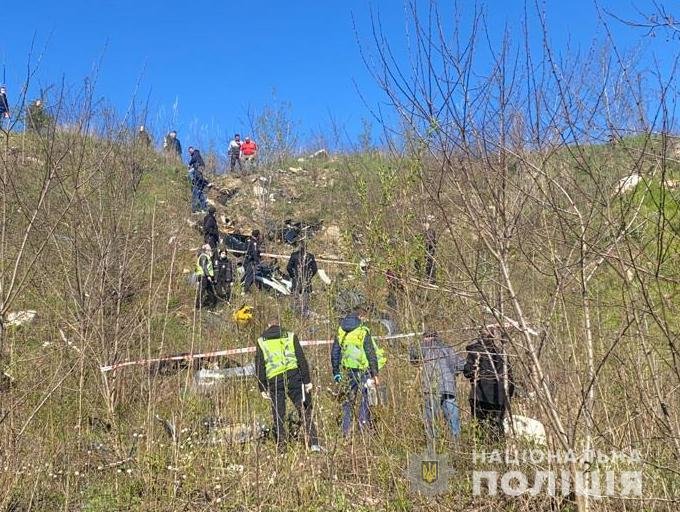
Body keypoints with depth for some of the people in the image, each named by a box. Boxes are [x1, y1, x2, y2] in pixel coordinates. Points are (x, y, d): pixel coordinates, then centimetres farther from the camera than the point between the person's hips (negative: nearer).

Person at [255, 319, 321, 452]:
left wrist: (263, 389, 12)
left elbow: (259, 367, 9)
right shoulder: (290, 336, 11)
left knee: (278, 415, 9)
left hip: (274, 380, 1)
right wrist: (307, 381, 4)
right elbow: (302, 360, 4)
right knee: (304, 411, 3)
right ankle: (313, 443, -5)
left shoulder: (261, 341, 13)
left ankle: (281, 447, 10)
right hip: (294, 376, -1)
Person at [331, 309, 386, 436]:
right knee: (365, 399, 3)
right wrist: (375, 374, -6)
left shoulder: (340, 332, 7)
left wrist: (336, 373, 17)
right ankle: (364, 428, 2)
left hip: (348, 371, 5)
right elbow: (371, 354, -10)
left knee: (349, 400, 13)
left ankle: (346, 431, 14)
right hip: (363, 370, -5)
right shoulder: (363, 332, -8)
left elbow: (334, 354, 11)